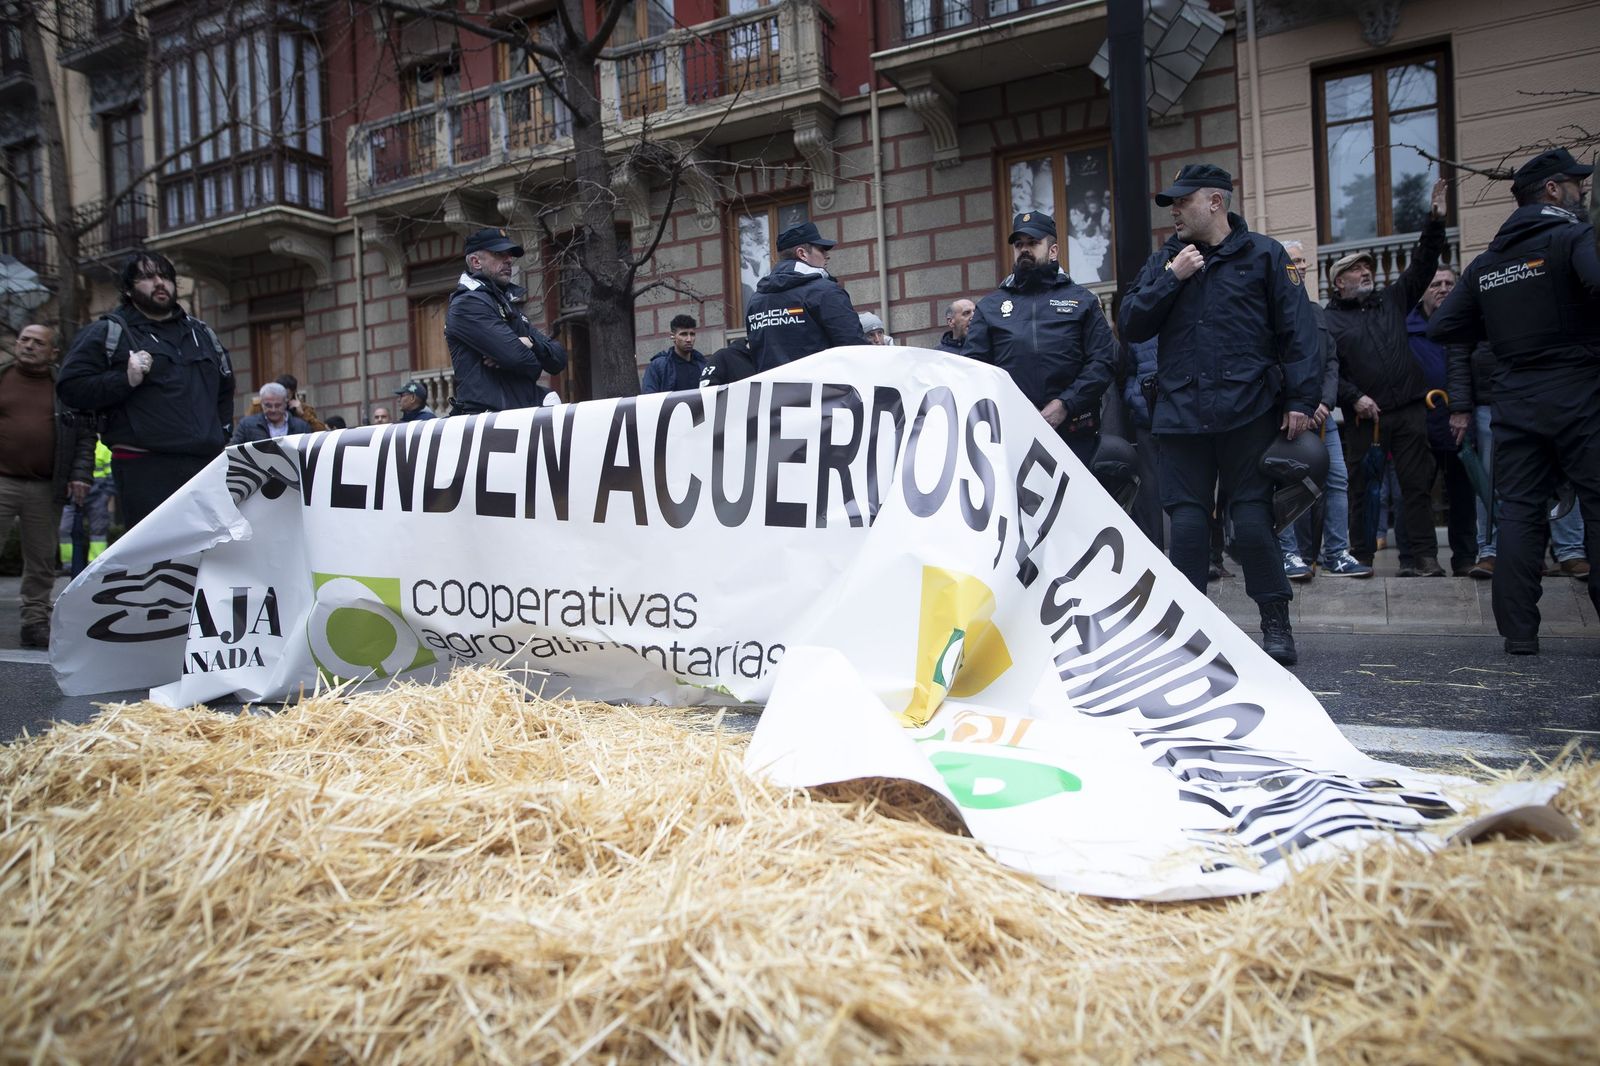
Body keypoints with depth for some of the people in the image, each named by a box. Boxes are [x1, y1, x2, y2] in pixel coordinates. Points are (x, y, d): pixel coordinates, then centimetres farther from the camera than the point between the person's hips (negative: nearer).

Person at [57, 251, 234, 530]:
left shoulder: (202, 333, 21)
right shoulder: (108, 332, 5)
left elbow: (225, 386, 34)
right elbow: (70, 387, -2)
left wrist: (222, 432, 20)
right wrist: (125, 380, -16)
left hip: (207, 463, 5)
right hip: (145, 471, -5)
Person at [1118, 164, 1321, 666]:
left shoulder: (1263, 254, 6)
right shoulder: (1164, 260, 16)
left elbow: (1297, 331, 1)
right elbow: (1132, 325, 7)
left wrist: (1300, 400, -6)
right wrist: (1171, 278, -4)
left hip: (1248, 411, -3)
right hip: (1180, 412, 3)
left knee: (1253, 516, -1)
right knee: (1187, 519, 3)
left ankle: (1276, 624, 11)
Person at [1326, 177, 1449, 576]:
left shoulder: (1392, 300, 17)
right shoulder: (1329, 319, 2)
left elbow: (1423, 264, 14)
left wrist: (1435, 220, 4)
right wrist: (1354, 397, -15)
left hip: (1408, 409, 4)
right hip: (1363, 414, -3)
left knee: (1416, 483, 2)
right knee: (1360, 487, 2)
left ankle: (1420, 556, 5)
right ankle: (1360, 555, 12)